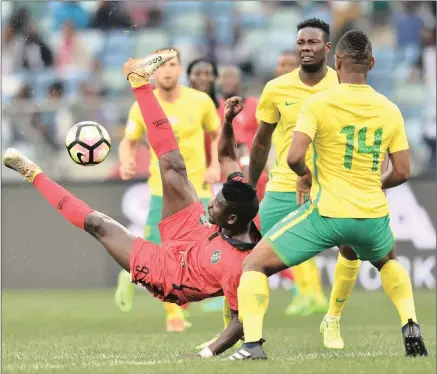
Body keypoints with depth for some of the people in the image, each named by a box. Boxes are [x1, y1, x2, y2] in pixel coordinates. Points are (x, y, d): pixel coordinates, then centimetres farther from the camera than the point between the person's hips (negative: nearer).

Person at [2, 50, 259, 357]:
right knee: (172, 167, 0)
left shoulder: (238, 267, -43)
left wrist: (209, 354, -45)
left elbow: (241, 322, -35)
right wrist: (228, 121, -26)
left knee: (97, 222, 5)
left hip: (165, 277, -6)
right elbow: (226, 158, -14)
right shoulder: (249, 214, -23)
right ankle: (140, 80, 12)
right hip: (193, 240, 6)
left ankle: (34, 174, 24)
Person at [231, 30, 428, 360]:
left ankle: (252, 344, -9)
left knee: (254, 264, 9)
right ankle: (412, 330, 17)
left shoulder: (318, 104, -8)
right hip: (372, 215, 4)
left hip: (326, 212, -4)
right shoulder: (390, 110, 4)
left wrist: (305, 177, 4)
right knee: (389, 261, 37)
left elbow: (294, 157, -18)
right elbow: (402, 173, 6)